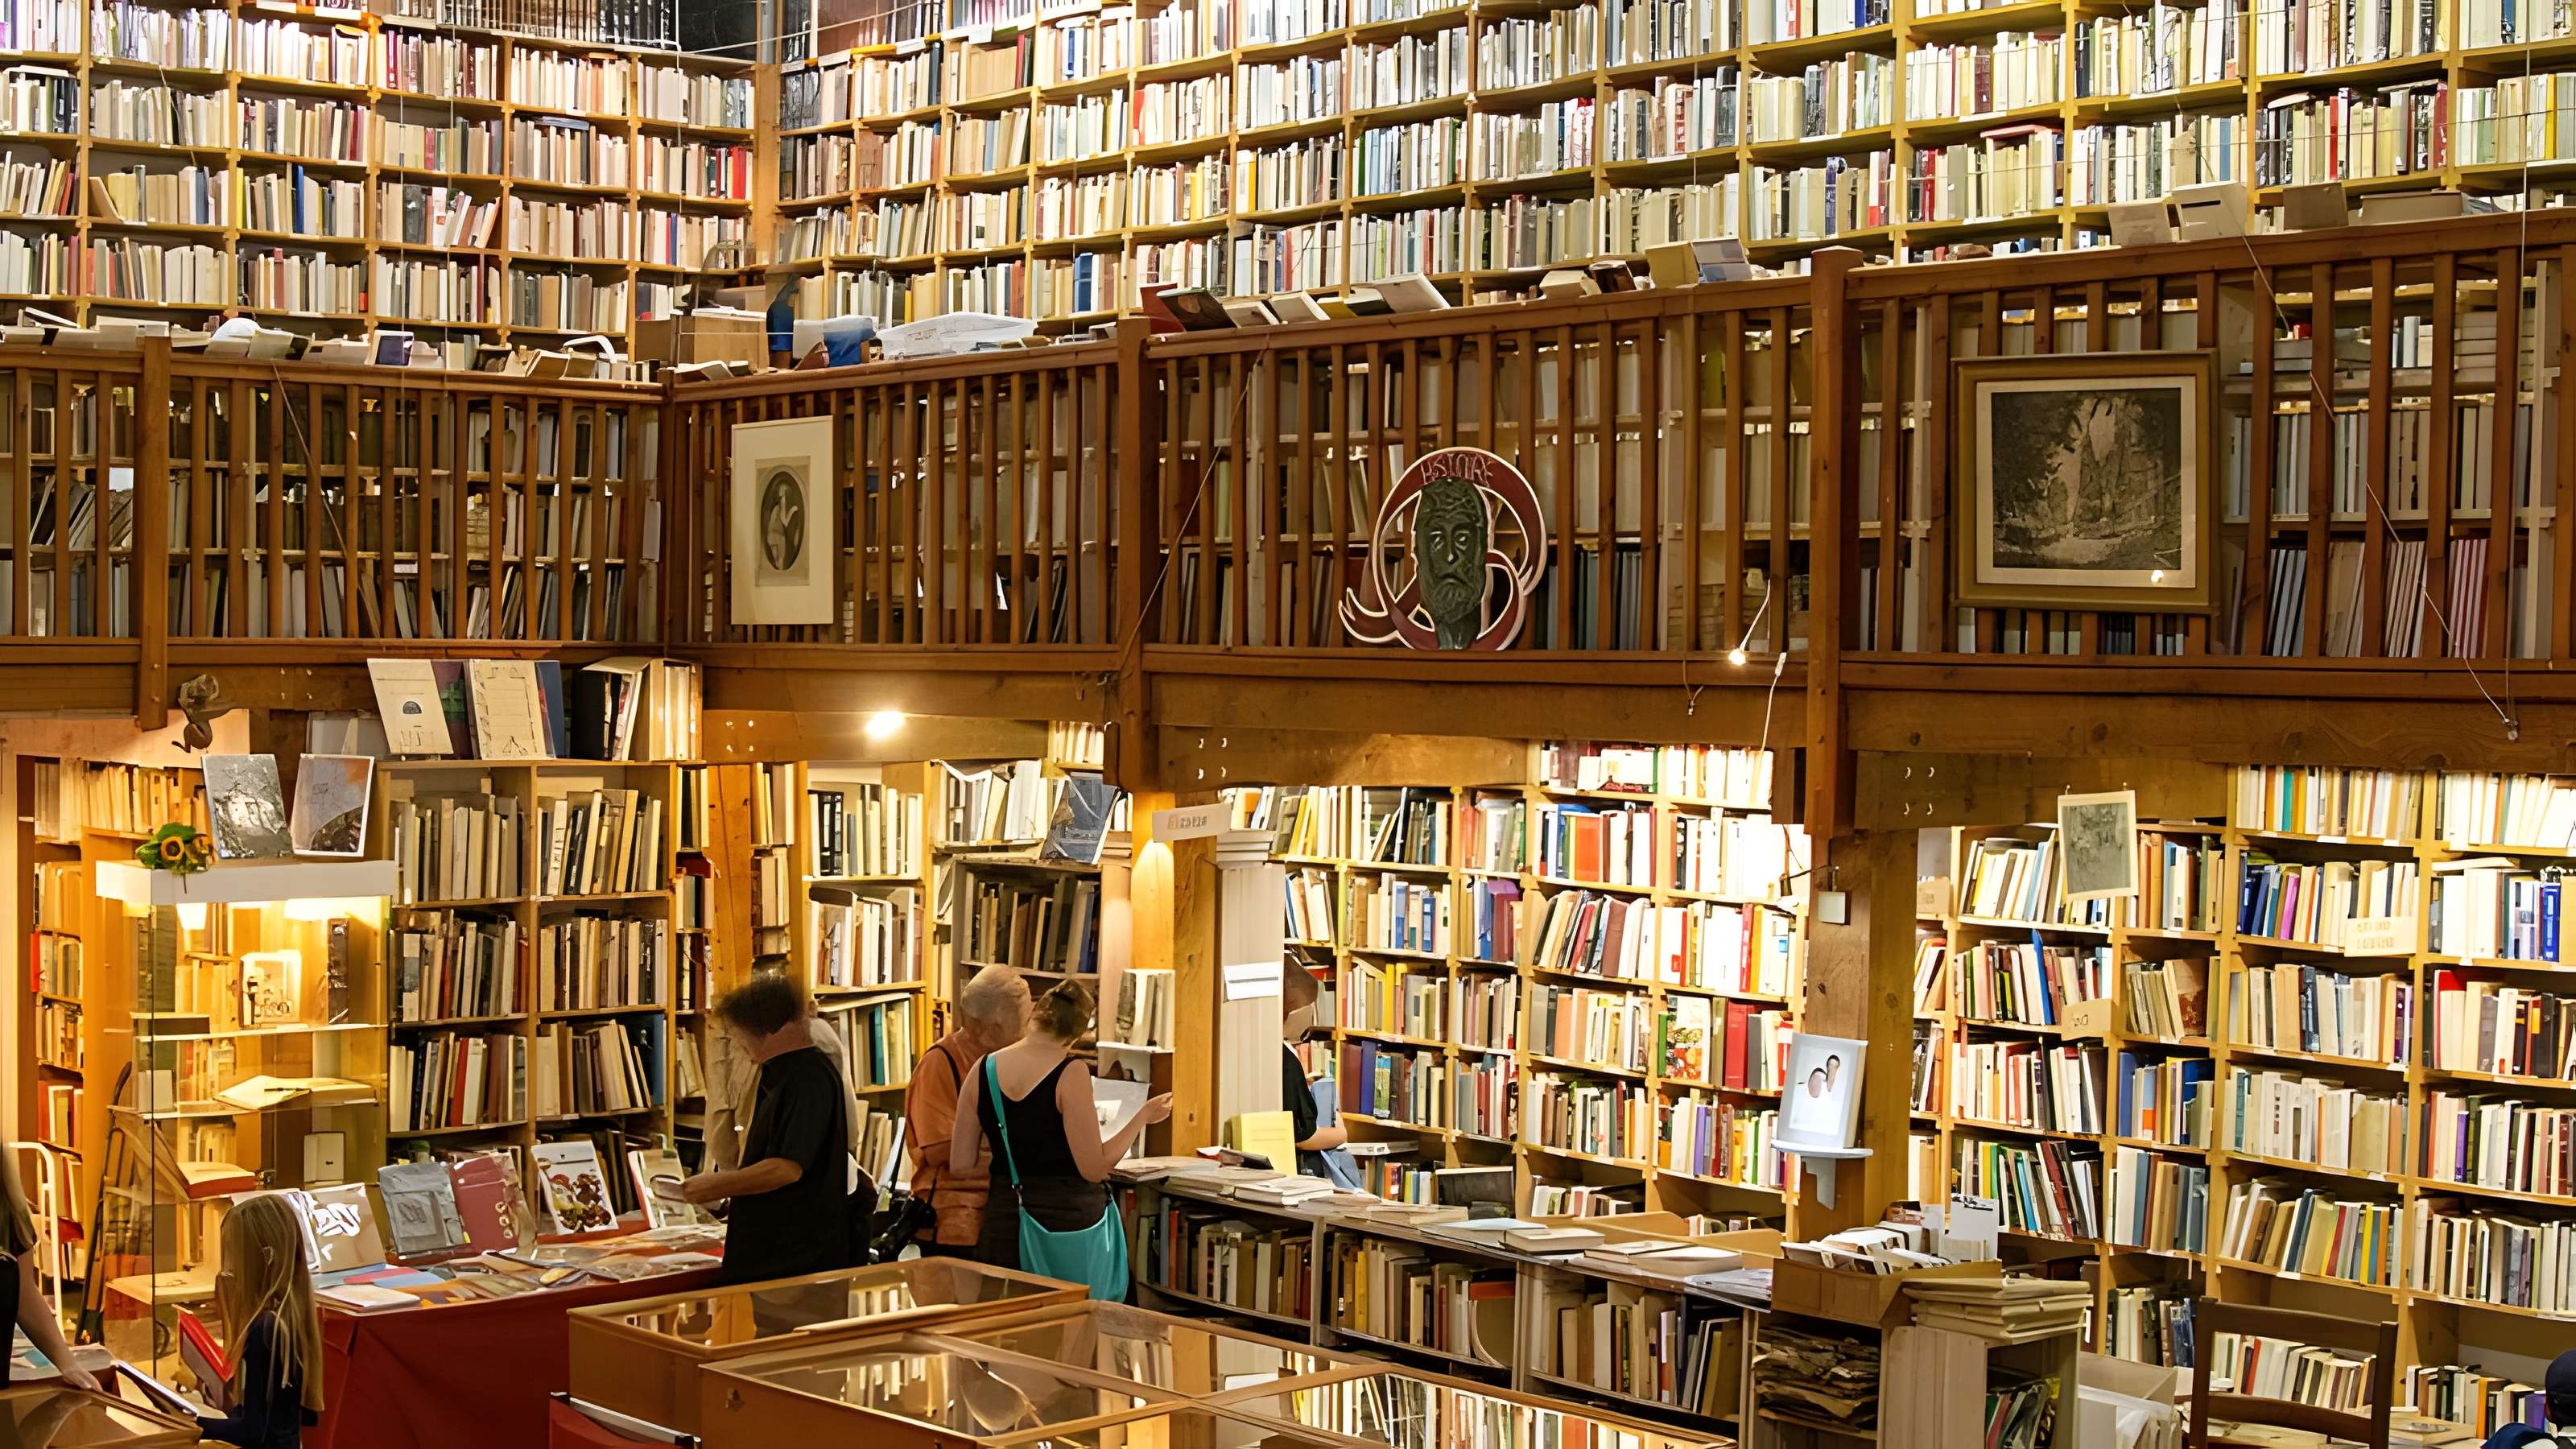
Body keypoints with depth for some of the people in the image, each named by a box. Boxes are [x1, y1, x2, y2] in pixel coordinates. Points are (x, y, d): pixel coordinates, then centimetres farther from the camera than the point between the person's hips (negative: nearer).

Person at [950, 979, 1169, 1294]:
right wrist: (1143, 1118, -2)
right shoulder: (1070, 1073, -13)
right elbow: (1094, 1169, -13)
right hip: (1068, 1220, -4)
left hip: (1004, 1226, 4)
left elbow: (960, 1164, 5)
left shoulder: (984, 1070, 1)